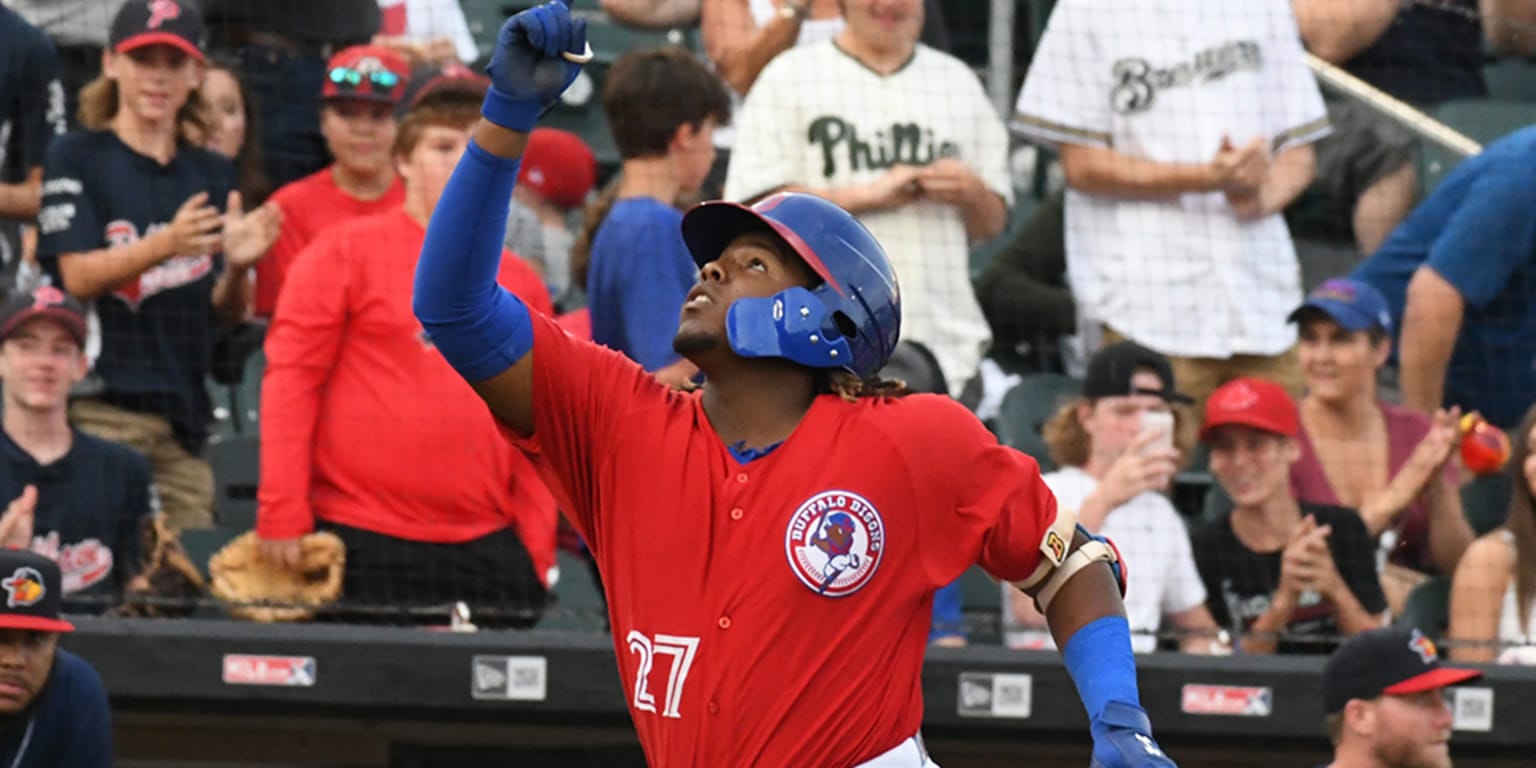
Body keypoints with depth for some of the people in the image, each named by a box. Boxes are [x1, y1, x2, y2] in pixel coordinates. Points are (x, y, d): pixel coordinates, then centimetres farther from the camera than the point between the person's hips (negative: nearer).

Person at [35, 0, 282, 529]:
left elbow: (229, 313, 14)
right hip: (102, 407, -5)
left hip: (184, 406, 5)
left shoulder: (212, 175, 16)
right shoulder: (77, 159, 3)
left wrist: (237, 266, -9)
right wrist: (166, 245, -25)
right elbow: (79, 276, -9)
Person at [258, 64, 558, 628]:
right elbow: (289, 377, -2)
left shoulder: (521, 285, 13)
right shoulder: (346, 253, 2)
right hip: (366, 546, -4)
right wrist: (282, 514, -8)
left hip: (488, 550, 4)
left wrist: (536, 553, 9)